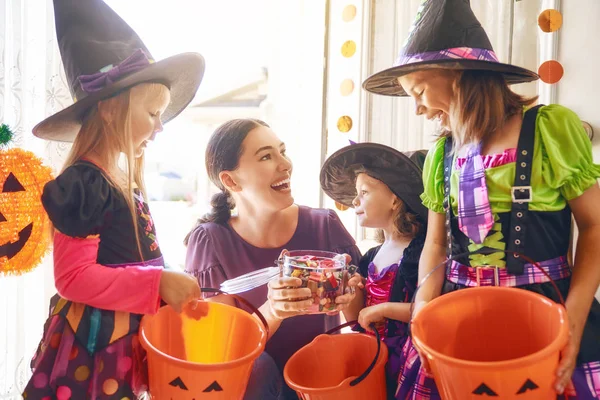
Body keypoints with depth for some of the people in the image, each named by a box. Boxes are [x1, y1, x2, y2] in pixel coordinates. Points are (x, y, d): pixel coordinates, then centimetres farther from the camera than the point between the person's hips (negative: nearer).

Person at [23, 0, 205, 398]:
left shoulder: (125, 180, 10)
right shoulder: (84, 183, -18)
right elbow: (74, 277, -22)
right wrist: (158, 283, -24)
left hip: (128, 341, 9)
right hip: (92, 347, -9)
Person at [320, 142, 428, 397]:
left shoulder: (420, 251, -13)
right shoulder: (370, 258, 10)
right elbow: (354, 317, 12)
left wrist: (384, 309, -20)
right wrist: (350, 295, -7)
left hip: (407, 364, -7)